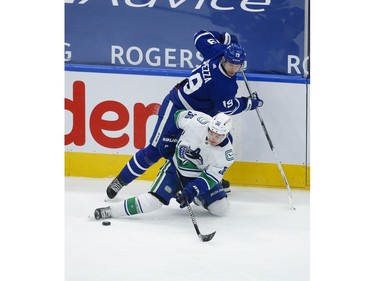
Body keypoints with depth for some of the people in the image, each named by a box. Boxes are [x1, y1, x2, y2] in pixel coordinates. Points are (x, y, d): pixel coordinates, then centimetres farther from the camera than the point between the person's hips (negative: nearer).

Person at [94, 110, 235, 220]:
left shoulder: (226, 154, -24)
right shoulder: (197, 122, -28)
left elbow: (210, 176, -20)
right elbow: (179, 115, -7)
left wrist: (191, 192, -31)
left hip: (199, 175, 2)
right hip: (176, 167, -2)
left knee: (221, 208, -7)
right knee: (153, 201, -20)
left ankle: (197, 199, 23)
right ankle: (110, 211, -14)